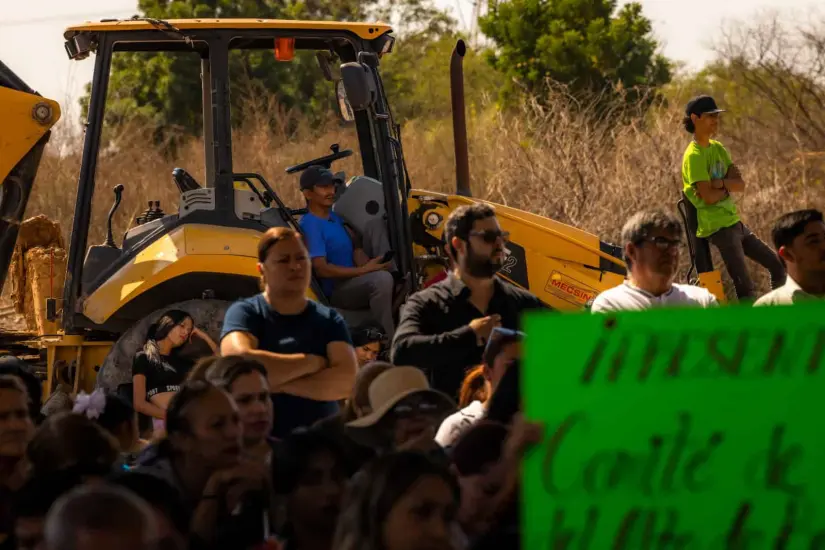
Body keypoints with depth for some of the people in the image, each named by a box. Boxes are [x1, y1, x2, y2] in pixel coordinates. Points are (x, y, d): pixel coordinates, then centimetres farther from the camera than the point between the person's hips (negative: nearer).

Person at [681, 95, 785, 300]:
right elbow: (709, 196, -22)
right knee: (745, 288, -13)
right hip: (719, 227, -9)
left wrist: (719, 183, -18)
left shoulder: (718, 148, 11)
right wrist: (729, 187, -4)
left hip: (735, 222, 9)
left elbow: (741, 185, 1)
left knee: (778, 267, 15)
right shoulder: (694, 156, -15)